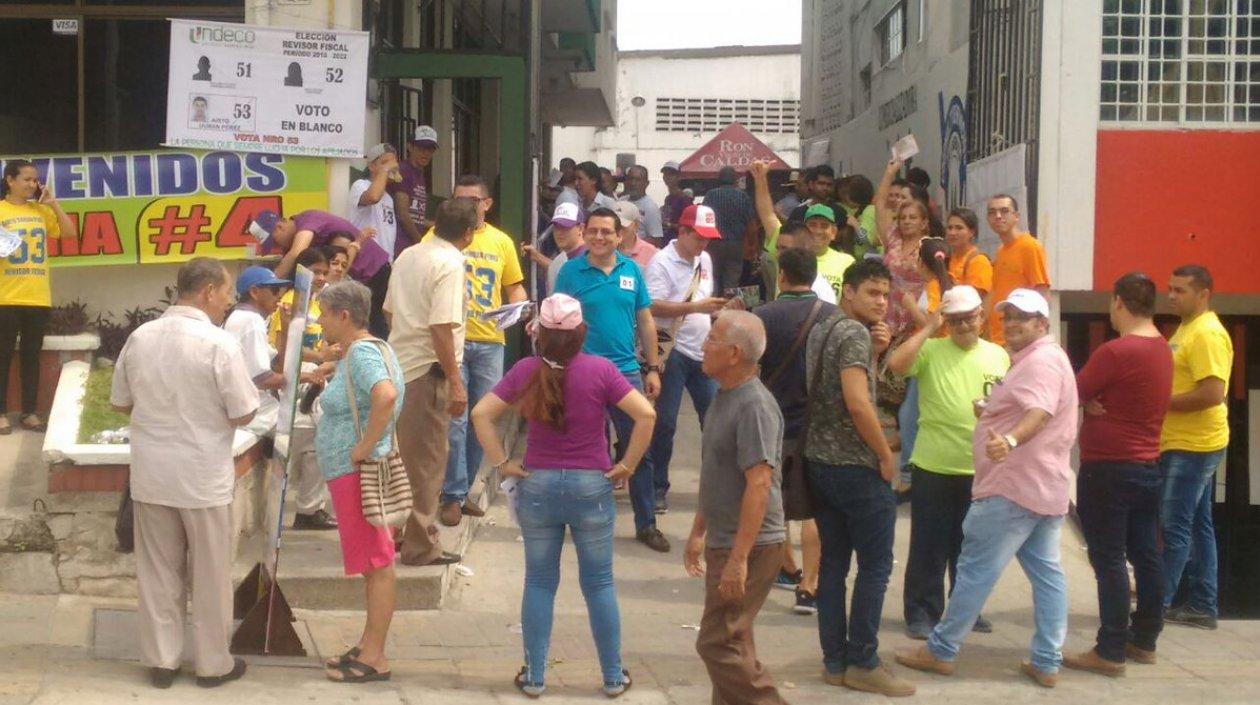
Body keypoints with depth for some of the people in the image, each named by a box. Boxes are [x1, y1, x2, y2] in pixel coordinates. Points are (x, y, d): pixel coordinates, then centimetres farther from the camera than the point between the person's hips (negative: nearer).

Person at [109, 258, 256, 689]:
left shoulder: (140, 338, -1)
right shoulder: (219, 344, -17)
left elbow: (120, 403, 8)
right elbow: (243, 415, -13)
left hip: (151, 475, 4)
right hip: (203, 477, -4)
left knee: (157, 570, 13)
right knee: (210, 573, 9)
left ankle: (161, 660, 20)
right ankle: (213, 663, 18)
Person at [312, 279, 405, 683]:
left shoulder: (362, 353, -18)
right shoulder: (359, 350, 14)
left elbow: (386, 396, -36)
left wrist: (364, 447, -29)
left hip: (359, 474, -11)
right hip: (351, 473, 11)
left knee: (377, 565, -4)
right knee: (374, 564, 16)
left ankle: (374, 658, 1)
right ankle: (368, 646, 25)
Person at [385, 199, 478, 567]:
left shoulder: (408, 256, 9)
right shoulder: (450, 264, -15)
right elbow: (442, 328, -22)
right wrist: (456, 382, -20)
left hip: (398, 367, 8)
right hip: (427, 372, -8)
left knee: (403, 455, 19)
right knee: (427, 461, 1)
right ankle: (421, 546, 6)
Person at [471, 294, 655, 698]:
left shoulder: (526, 371, -5)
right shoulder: (600, 370, -9)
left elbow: (481, 414, -7)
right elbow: (646, 414, -15)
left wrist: (502, 463, -2)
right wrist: (627, 465, -7)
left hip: (537, 485, 1)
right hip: (591, 487, -1)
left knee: (539, 582, 11)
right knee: (599, 582, 9)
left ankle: (534, 676, 16)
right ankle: (613, 677, 17)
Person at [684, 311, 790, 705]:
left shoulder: (754, 406, -20)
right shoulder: (726, 397, 11)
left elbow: (759, 485, -25)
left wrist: (738, 558, -26)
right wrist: (698, 532, 24)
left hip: (748, 546, -10)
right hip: (725, 541, 10)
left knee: (718, 643, -8)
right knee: (732, 642, 16)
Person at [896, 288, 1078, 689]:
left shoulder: (1040, 361, -15)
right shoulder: (1041, 359, 20)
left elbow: (1040, 412, -34)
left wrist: (1010, 440, -52)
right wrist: (994, 416, 38)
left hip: (1014, 485, -11)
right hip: (1045, 486, 11)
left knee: (976, 569, -4)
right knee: (1047, 572, 7)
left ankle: (941, 651, 2)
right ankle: (1047, 663, 9)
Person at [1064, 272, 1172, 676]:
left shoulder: (1116, 352, -19)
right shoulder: (1162, 349, 8)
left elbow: (1072, 393, -12)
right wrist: (1095, 399, -6)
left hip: (1109, 469, -8)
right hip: (1147, 464, 9)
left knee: (1109, 560, -4)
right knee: (1146, 555, 13)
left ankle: (1110, 652, -2)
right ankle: (1144, 641, 22)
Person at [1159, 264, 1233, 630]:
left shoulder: (1208, 334, -17)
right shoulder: (1186, 329, 15)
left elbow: (1213, 393, -25)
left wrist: (1162, 403, -17)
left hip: (1193, 447, -10)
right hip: (1181, 444, 10)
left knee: (1174, 527, -6)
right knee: (1196, 527, 12)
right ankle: (1201, 606, 17)